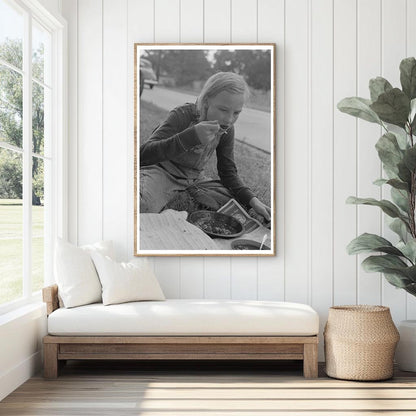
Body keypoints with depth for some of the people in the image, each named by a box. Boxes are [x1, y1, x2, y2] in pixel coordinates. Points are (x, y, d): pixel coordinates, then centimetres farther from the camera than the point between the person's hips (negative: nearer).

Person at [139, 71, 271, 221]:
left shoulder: (227, 130, -5)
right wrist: (191, 136, -47)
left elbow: (228, 172, 3)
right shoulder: (182, 115, -22)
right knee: (142, 204, -41)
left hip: (194, 178, 8)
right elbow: (143, 154, -34)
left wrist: (252, 200, -16)